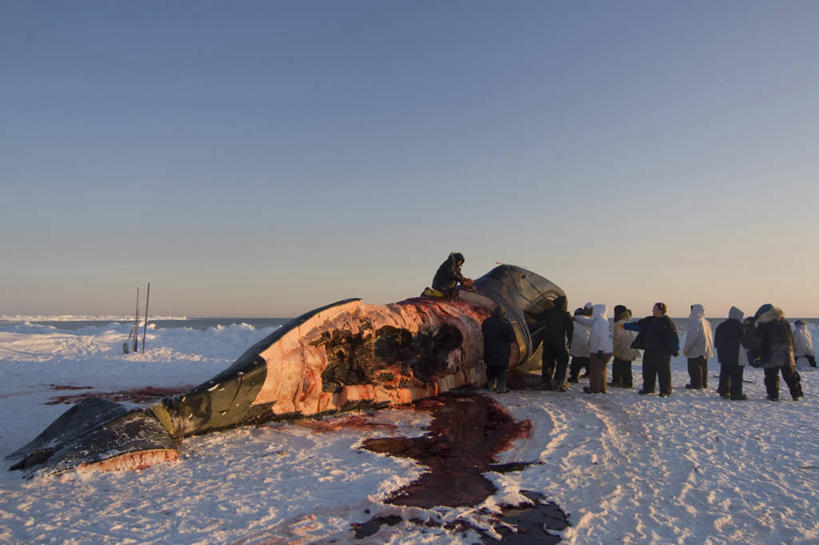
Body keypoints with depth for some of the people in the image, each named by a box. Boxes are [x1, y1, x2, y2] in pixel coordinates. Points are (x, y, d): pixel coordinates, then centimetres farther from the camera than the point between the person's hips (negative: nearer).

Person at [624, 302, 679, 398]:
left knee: (663, 371, -2)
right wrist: (624, 325, 13)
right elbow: (637, 325, 16)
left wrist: (676, 350, -8)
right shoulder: (649, 320, 11)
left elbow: (673, 336, -7)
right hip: (649, 350, 7)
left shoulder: (666, 321, -8)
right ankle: (647, 388, 25)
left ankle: (665, 390, 6)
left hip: (662, 351, -7)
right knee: (648, 369, 12)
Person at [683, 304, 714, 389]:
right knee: (703, 367, 15)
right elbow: (711, 336, 18)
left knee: (694, 367, -4)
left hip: (696, 350, -9)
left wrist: (686, 348, -18)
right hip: (705, 349, 9)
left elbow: (692, 336, -23)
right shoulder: (706, 322, 12)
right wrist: (709, 346, 24)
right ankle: (704, 384, 22)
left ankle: (696, 384, -3)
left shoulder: (695, 321, -17)